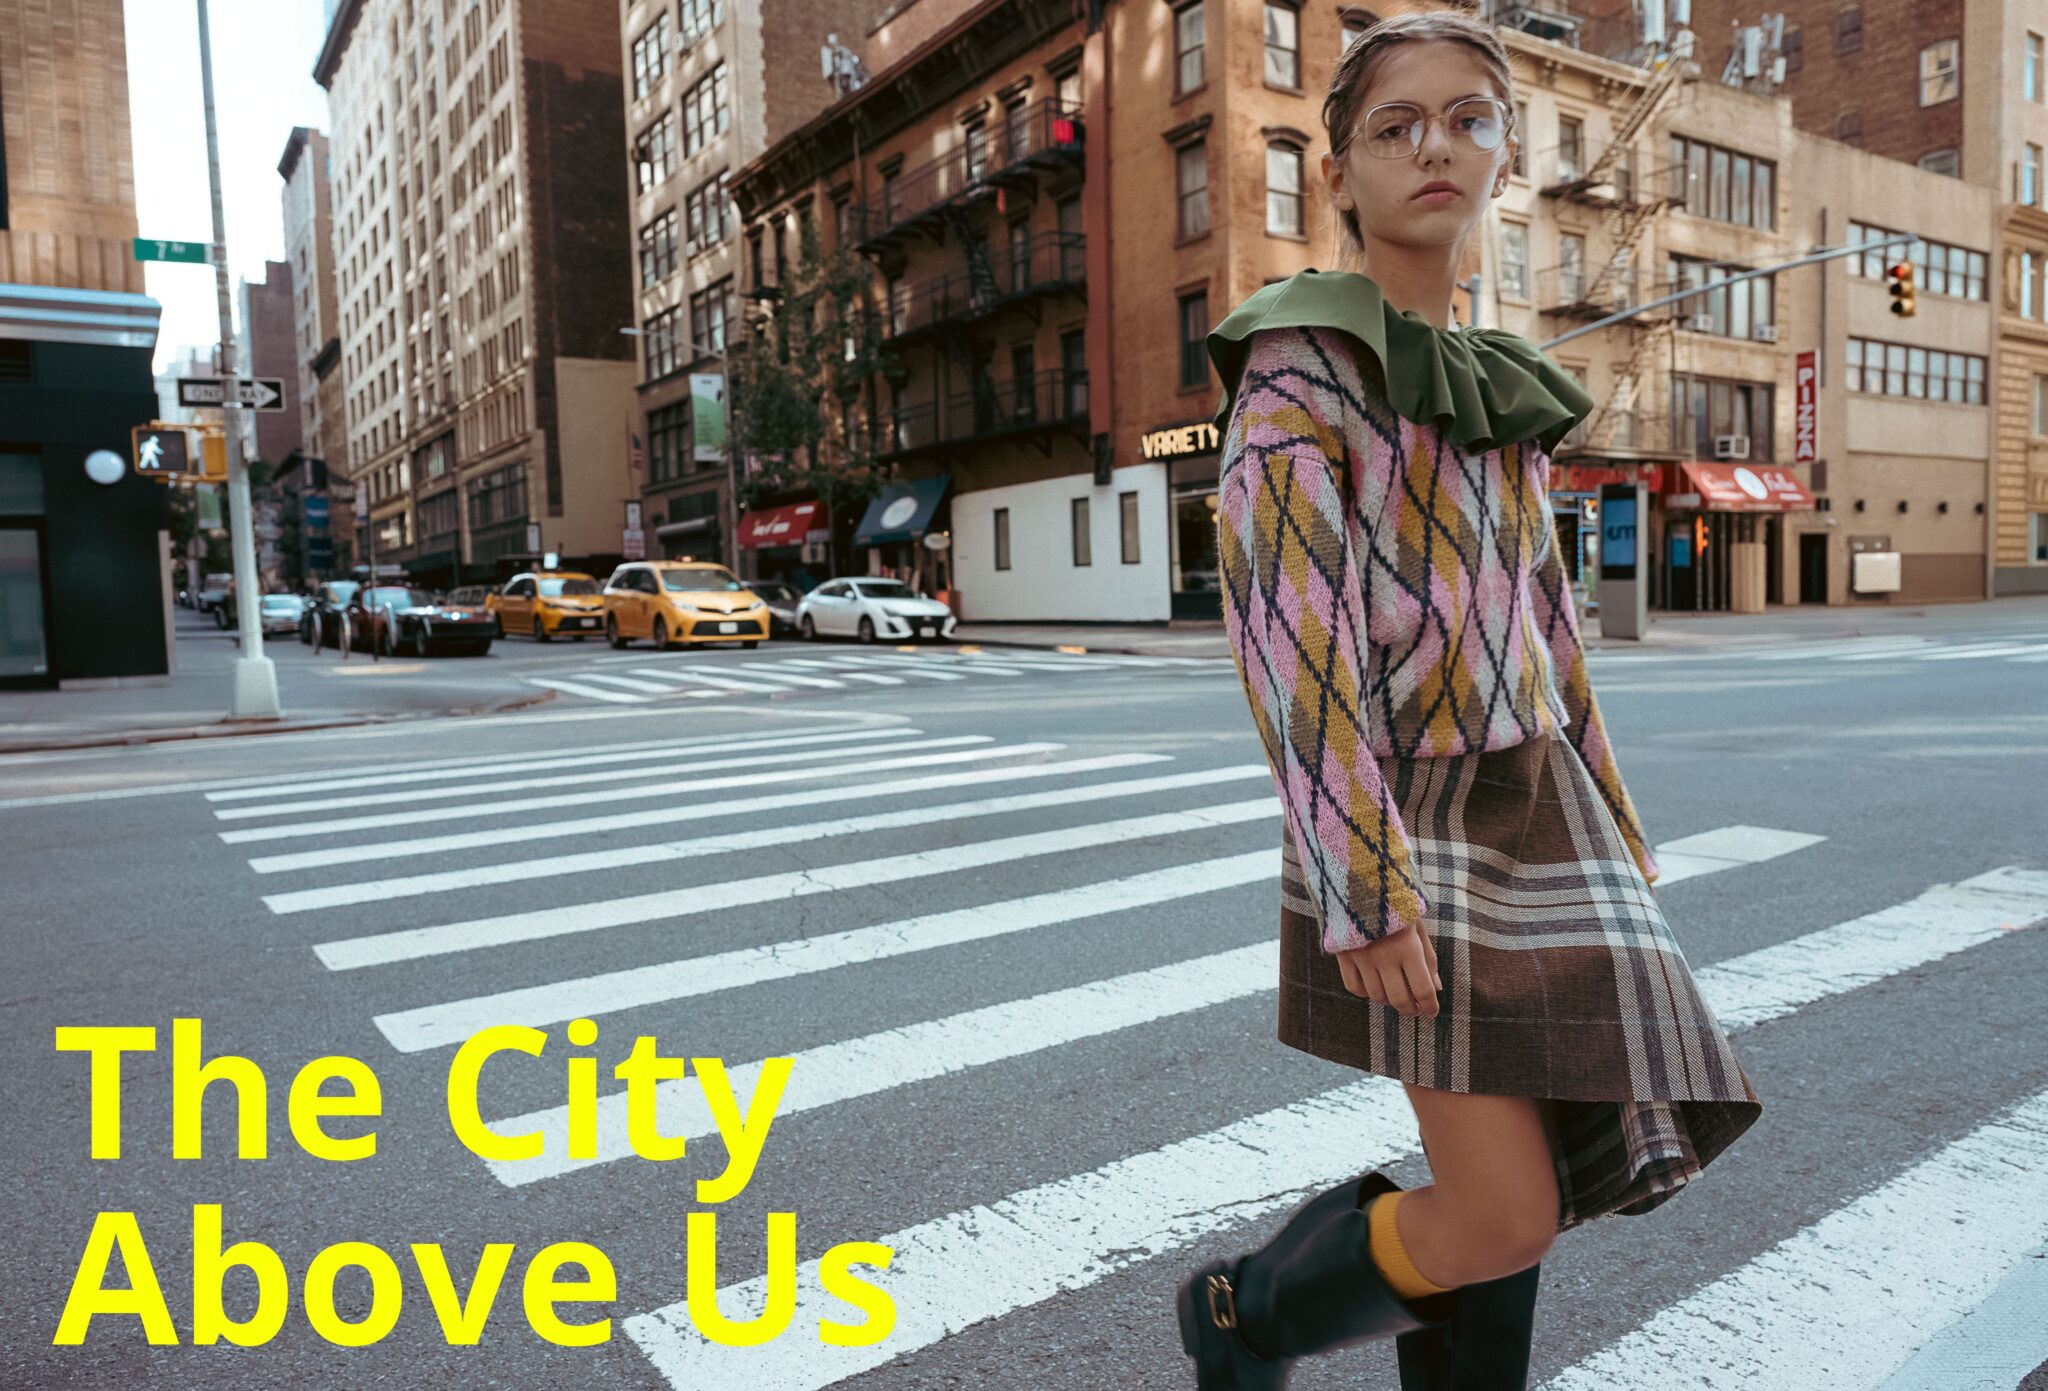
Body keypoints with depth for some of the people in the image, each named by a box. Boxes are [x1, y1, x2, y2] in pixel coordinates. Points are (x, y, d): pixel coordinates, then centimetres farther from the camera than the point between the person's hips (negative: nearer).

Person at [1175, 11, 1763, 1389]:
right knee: (1505, 1221, -6)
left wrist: (1607, 815, 16)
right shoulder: (1299, 359, -8)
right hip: (1404, 817, -7)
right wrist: (1365, 890, -22)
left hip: (1530, 809, 8)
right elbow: (1289, 622, -17)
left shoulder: (1500, 389, 16)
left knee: (1527, 1168, 11)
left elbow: (1539, 609, 18)